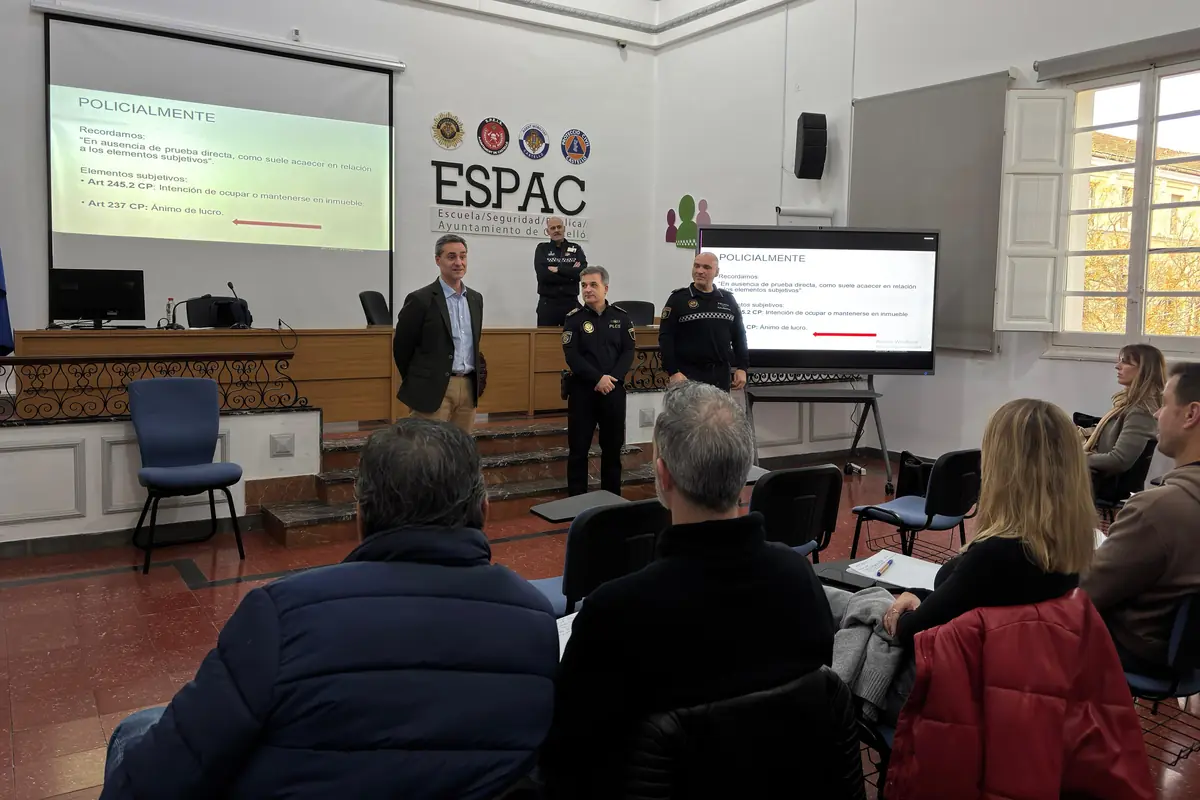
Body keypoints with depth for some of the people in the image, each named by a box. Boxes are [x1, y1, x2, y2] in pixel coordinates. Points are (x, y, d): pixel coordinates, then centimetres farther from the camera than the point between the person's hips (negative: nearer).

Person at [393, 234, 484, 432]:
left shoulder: (476, 298, 12)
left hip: (468, 388, 6)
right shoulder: (420, 299, -8)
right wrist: (417, 382, 6)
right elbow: (401, 347, -2)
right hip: (432, 390, -6)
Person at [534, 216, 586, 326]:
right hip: (548, 303, -1)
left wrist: (558, 269, -11)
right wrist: (570, 273, -7)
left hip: (571, 303, 1)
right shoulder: (542, 248, 6)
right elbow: (542, 275, -10)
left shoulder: (576, 248, 9)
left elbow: (582, 272, -8)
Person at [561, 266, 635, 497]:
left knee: (613, 446, 10)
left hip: (614, 389, 2)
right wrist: (598, 378, -18)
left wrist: (613, 378, -13)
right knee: (579, 447, 1)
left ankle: (613, 497, 22)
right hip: (583, 389, -2)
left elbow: (628, 351, 1)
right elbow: (572, 356, -9)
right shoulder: (574, 318, -1)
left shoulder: (621, 317, 5)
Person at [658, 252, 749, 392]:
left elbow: (739, 336, 15)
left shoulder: (728, 300, 11)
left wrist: (742, 367, 6)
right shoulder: (678, 299, -2)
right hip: (688, 375, -4)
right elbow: (665, 337, -7)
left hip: (720, 375, 4)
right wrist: (673, 371, -16)